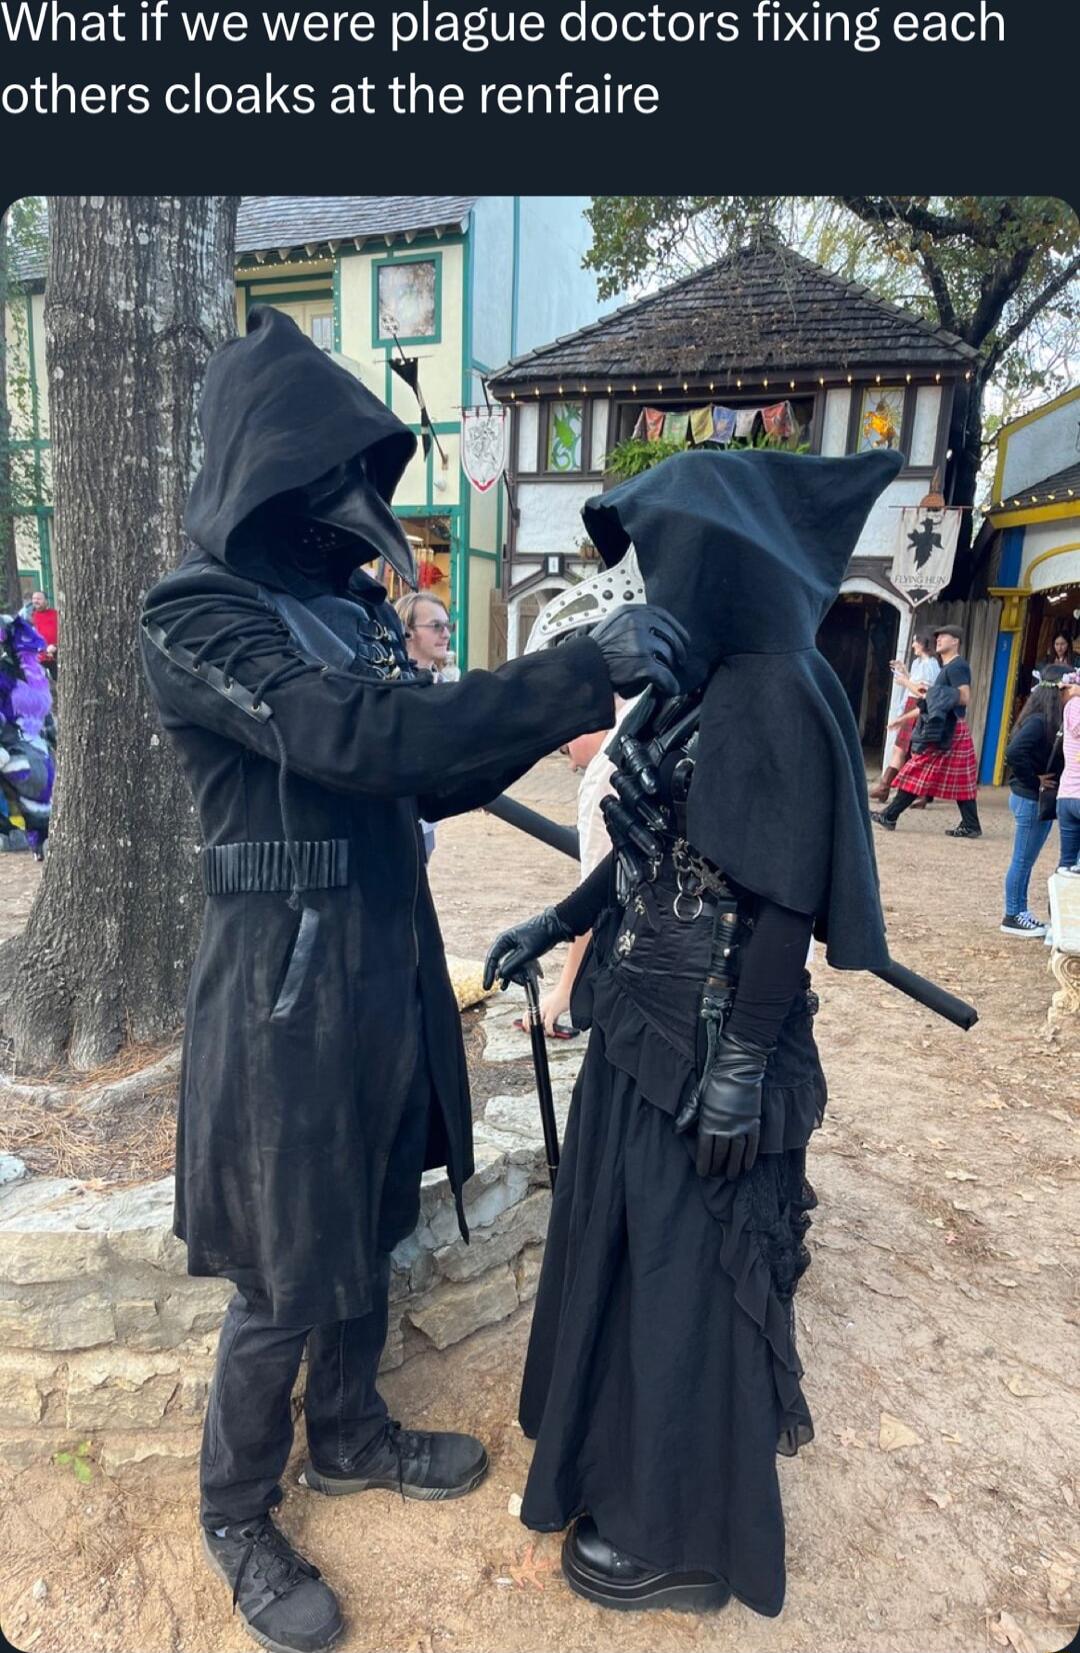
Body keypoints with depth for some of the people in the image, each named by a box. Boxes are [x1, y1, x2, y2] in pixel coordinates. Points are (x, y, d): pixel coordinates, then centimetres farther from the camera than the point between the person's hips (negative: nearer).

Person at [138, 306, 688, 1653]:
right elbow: (368, 738, -28)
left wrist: (561, 706, -3)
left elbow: (427, 778, 9)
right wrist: (583, 671, -28)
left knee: (368, 1237, 22)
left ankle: (348, 1435, 49)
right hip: (289, 981, -7)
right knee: (286, 1279, 11)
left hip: (388, 962, 7)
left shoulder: (351, 606, 8)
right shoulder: (194, 616, -14)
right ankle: (237, 1515, 40)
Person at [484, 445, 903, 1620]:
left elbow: (784, 900, -20)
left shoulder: (777, 695, -19)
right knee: (625, 1233, 24)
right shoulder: (687, 686, 7)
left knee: (689, 1260, 9)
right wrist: (553, 925, 13)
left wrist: (741, 1069, -18)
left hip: (710, 1036, -9)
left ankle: (680, 1530, 36)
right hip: (643, 1016, 9)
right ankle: (625, 1435, 51)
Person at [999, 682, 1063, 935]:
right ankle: (1012, 918, 9)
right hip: (1030, 800, -9)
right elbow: (1014, 752, -27)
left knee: (1025, 861, 15)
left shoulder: (1045, 722, 10)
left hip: (1036, 800, 9)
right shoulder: (1039, 722, -16)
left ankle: (1019, 912, 25)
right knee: (1022, 861, 0)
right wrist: (1034, 780, -16)